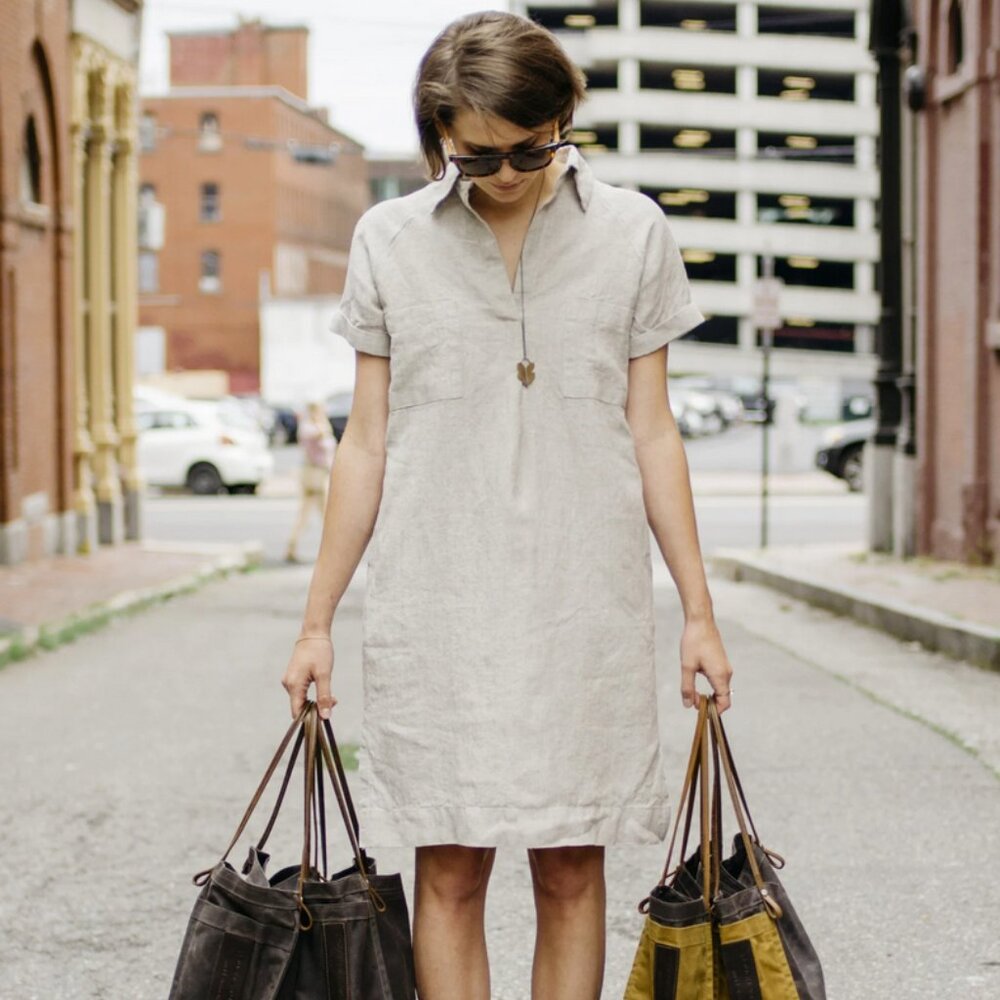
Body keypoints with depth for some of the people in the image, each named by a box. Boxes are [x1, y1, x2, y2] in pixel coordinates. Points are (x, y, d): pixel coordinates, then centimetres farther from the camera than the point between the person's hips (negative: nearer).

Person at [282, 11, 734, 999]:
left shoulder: (632, 233, 4)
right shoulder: (388, 240, 4)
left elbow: (651, 433, 8)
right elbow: (367, 443, 8)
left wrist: (697, 609, 5)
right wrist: (317, 621, 7)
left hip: (586, 606, 0)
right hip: (434, 608, 0)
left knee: (572, 872, 2)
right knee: (449, 872, 0)